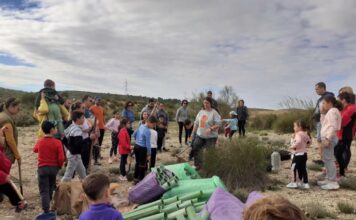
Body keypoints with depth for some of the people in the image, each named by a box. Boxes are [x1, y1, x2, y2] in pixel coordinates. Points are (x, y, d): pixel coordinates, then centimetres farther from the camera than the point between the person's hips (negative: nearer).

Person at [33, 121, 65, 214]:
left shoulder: (39, 141, -5)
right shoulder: (57, 142, -14)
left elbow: (35, 150, 18)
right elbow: (61, 158, -15)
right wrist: (59, 166, 3)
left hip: (42, 168, 0)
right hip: (54, 168, 0)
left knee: (44, 191, 1)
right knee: (51, 187, 24)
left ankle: (46, 211, -7)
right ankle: (47, 204, 42)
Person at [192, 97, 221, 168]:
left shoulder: (214, 113, -11)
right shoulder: (201, 112, 8)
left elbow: (218, 124, -17)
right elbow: (196, 123, 14)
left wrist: (211, 129, -31)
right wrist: (193, 133, 12)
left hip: (211, 137, -6)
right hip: (200, 136, 6)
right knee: (195, 150, 3)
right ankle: (197, 165, 17)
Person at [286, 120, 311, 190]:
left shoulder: (298, 134, -19)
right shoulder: (305, 134, 9)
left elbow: (299, 141, -37)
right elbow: (309, 141, 21)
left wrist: (293, 146, -27)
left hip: (298, 154, -8)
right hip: (304, 154, 9)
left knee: (294, 168, 4)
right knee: (303, 169, 13)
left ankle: (294, 183, 9)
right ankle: (305, 183, 17)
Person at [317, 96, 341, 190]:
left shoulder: (332, 111, -12)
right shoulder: (330, 112, 20)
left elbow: (333, 126, -21)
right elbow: (323, 123, 27)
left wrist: (327, 139, -26)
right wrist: (323, 113, 17)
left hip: (329, 138, -11)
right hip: (327, 138, 11)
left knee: (329, 159, -11)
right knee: (326, 159, 17)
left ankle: (333, 182, -10)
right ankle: (329, 179, 25)